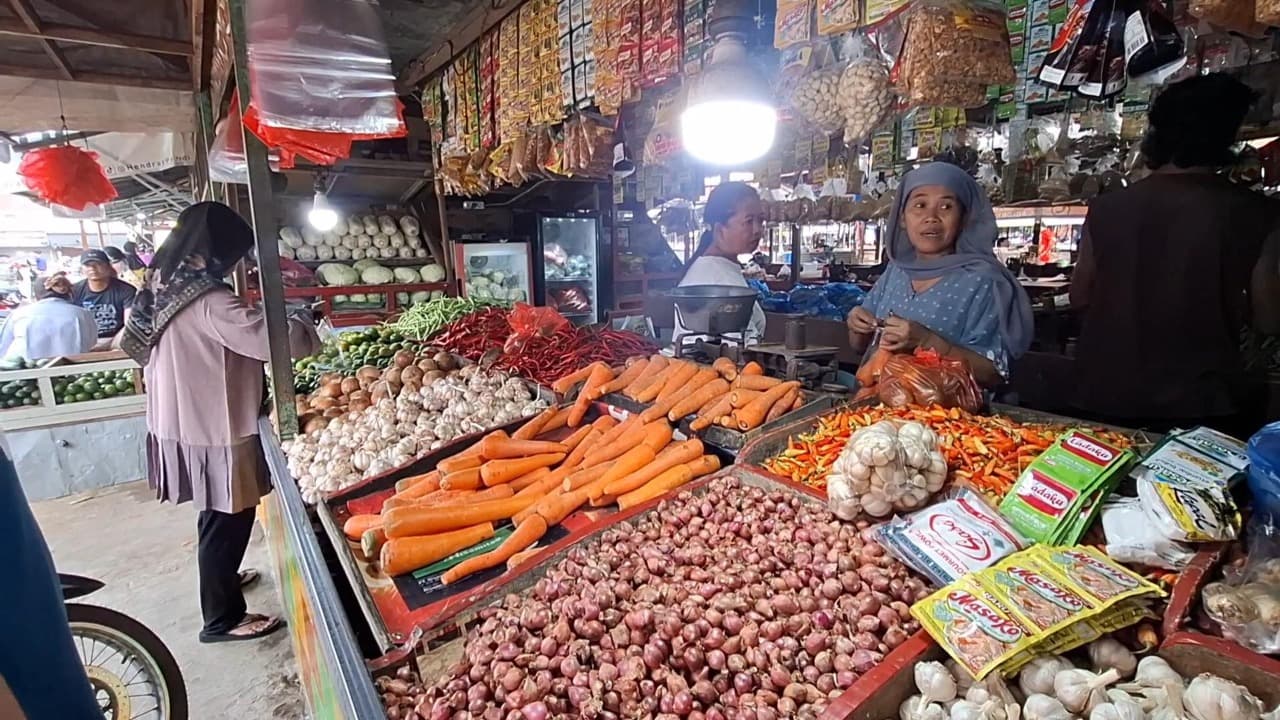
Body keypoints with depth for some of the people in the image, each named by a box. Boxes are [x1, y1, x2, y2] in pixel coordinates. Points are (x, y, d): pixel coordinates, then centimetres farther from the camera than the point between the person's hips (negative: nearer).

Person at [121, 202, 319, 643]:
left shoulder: (164, 288, 5)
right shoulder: (207, 301, -25)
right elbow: (269, 341, -31)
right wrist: (304, 326, -10)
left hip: (185, 422, 10)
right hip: (212, 430, -9)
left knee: (218, 515, 26)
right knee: (228, 519, 4)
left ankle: (219, 575, 47)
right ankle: (222, 619, 18)